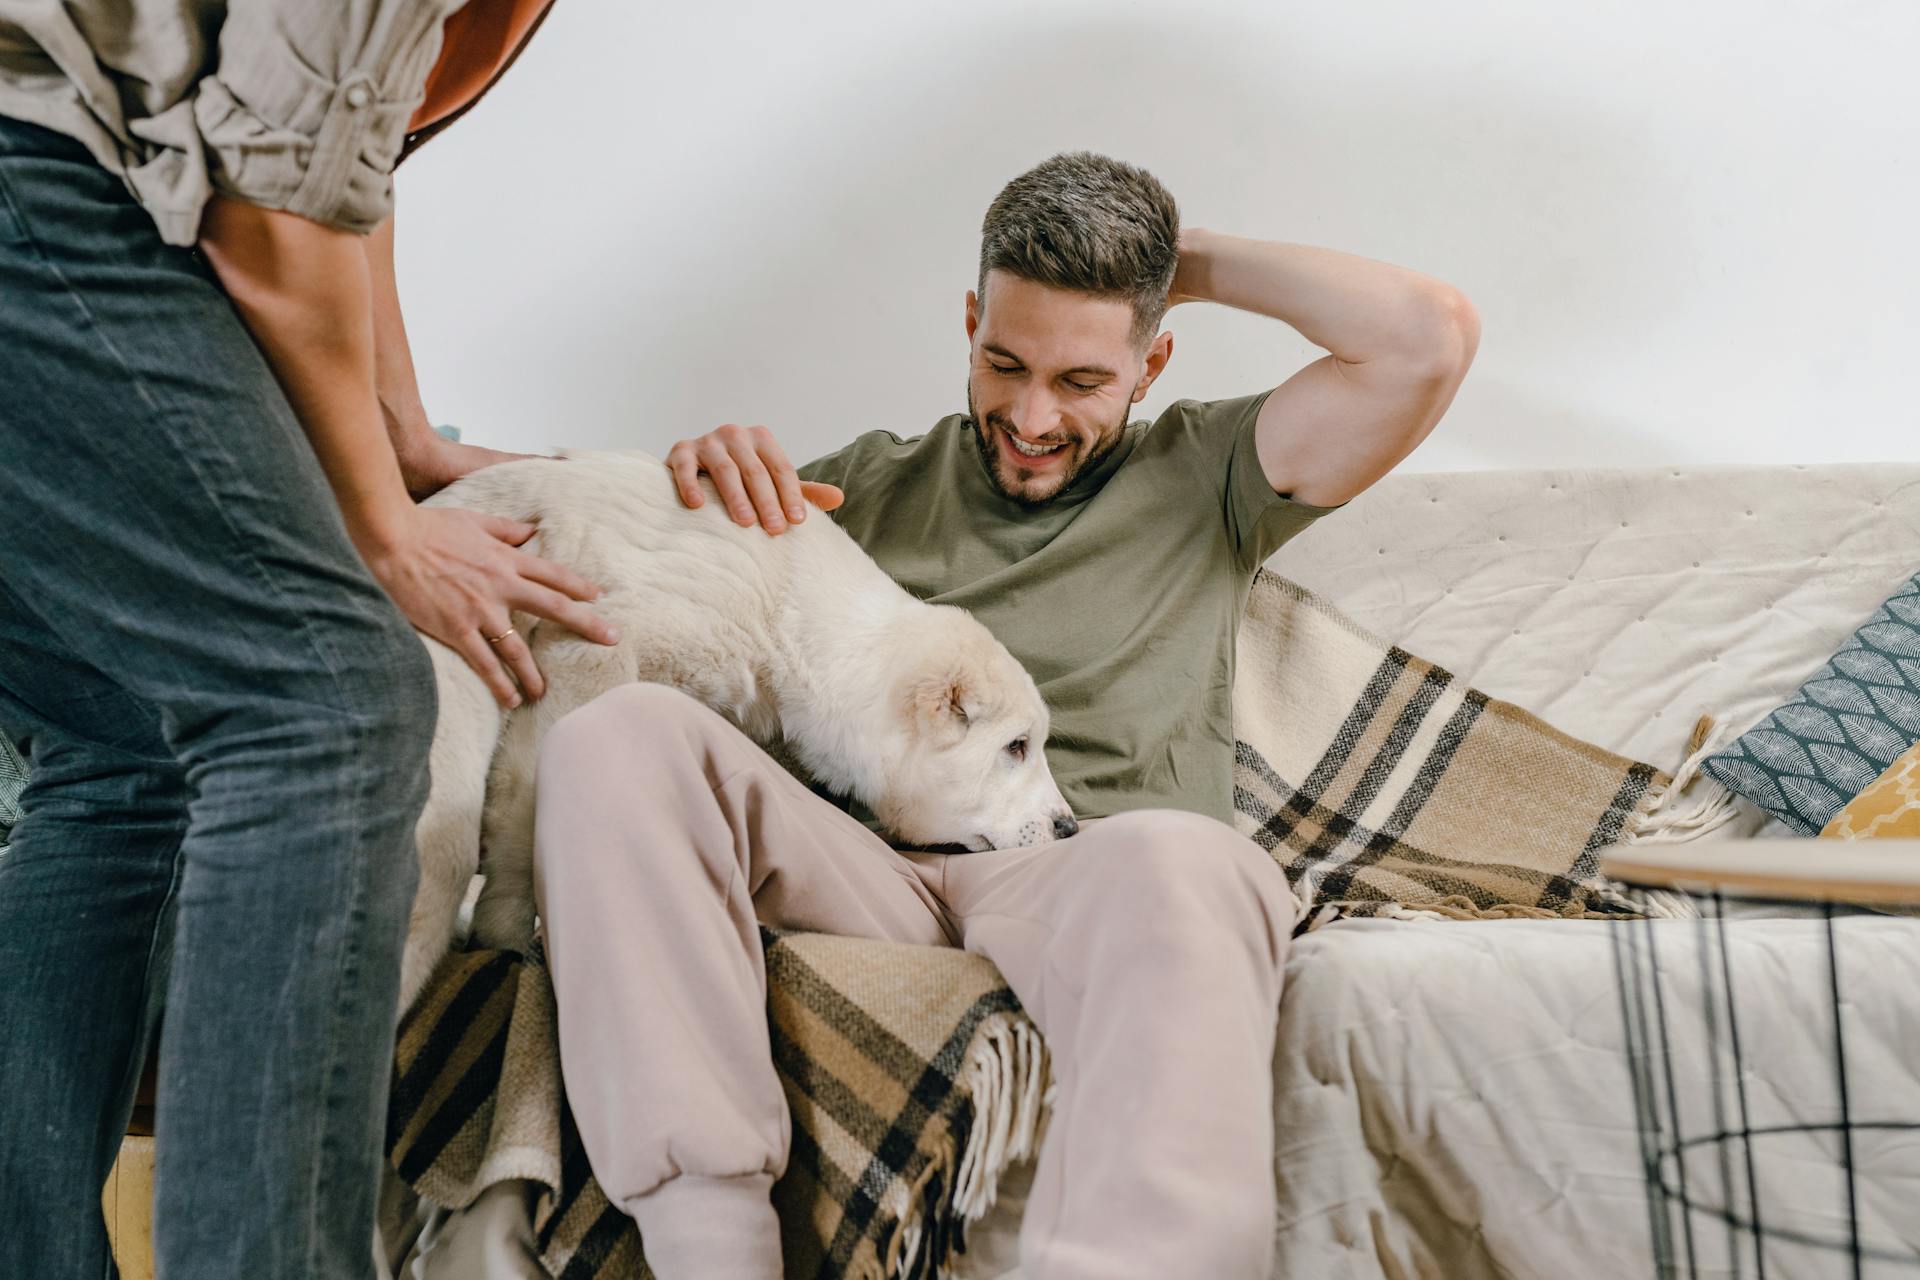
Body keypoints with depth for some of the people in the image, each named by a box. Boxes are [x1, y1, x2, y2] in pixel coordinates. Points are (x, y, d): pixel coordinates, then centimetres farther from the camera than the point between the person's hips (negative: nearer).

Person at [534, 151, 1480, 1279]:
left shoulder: (1203, 478, 21)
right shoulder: (877, 480, 27)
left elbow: (1432, 335, 8)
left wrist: (1196, 264, 16)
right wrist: (709, 463, 8)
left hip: (1084, 878, -2)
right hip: (870, 871, 3)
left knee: (1177, 862, -39)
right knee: (620, 736, -25)